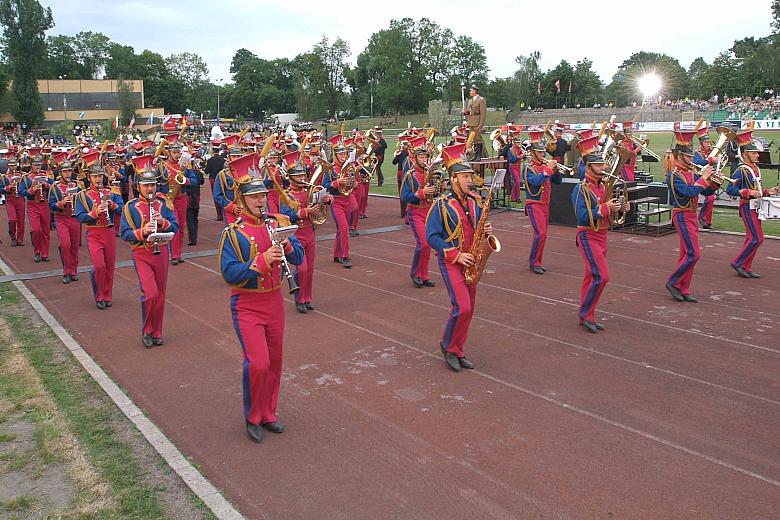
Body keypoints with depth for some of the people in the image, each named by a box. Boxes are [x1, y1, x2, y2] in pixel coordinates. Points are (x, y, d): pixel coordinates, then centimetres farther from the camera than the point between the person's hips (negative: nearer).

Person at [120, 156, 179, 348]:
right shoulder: (130, 207, -3)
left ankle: (156, 332, 25)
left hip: (161, 252, 3)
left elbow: (175, 227, 0)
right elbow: (124, 234, -7)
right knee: (150, 294, -14)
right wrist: (142, 231, -24)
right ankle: (146, 331, 7)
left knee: (160, 295, 10)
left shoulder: (163, 203, 4)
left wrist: (163, 222, -20)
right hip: (142, 255, -3)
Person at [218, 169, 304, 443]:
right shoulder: (232, 233, -10)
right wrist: (262, 260, -29)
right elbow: (229, 273, -19)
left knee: (274, 362, 13)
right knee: (257, 363, -13)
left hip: (274, 302, 5)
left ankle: (268, 413, 31)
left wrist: (286, 245, -19)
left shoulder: (278, 223, 4)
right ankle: (252, 418, 10)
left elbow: (298, 258, 1)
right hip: (247, 306, -5)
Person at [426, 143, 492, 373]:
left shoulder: (474, 201, 7)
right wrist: (456, 255, -18)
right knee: (462, 307, -15)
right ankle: (448, 346, 8)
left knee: (468, 309, 8)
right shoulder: (441, 204, -11)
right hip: (450, 261, -6)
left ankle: (457, 352, 22)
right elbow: (431, 236, -13)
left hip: (469, 260, 6)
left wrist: (486, 230, -5)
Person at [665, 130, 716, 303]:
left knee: (686, 255, 10)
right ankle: (673, 282, 2)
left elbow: (706, 192, 14)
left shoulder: (691, 173, 12)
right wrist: (703, 178, -17)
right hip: (683, 217, -9)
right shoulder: (673, 175, -13)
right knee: (693, 254, -11)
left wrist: (714, 181, -3)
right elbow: (689, 192, -25)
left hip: (692, 216, 9)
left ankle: (683, 290, 15)